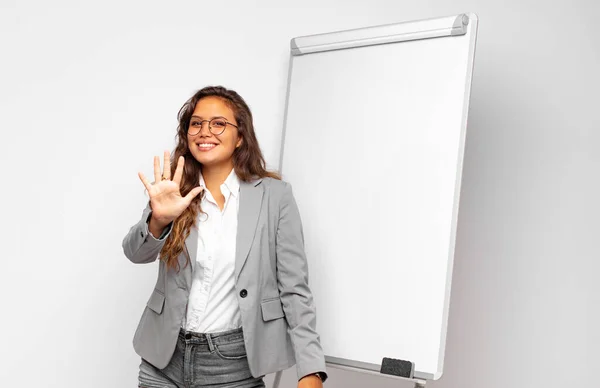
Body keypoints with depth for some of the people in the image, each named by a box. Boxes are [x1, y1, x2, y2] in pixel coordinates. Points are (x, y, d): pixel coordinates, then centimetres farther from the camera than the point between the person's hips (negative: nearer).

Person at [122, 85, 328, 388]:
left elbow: (294, 288, -6)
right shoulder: (175, 193, 1)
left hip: (235, 364, -2)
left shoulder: (275, 195, -5)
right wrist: (159, 220, -33)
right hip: (166, 359, 2)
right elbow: (135, 253, -12)